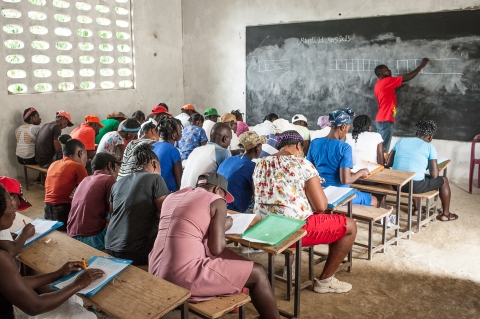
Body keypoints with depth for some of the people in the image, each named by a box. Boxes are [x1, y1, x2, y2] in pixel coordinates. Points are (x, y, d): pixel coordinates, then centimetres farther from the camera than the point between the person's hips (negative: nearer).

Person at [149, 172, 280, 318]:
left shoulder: (172, 196, 16)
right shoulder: (217, 201, -2)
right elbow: (216, 249, -9)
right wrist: (224, 227, 10)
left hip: (156, 271, 8)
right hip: (184, 277, -8)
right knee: (258, 273, 6)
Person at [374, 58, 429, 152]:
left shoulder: (379, 84, 16)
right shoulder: (387, 81, -11)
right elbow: (407, 77, -6)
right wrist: (421, 65, 2)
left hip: (381, 119, 9)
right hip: (386, 120, -9)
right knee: (383, 150, -8)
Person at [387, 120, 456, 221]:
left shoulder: (401, 141, 8)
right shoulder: (429, 147, -3)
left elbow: (388, 164, 9)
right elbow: (434, 175, -6)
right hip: (415, 186, -5)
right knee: (444, 180, 23)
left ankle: (416, 209, 47)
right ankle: (445, 214, 37)